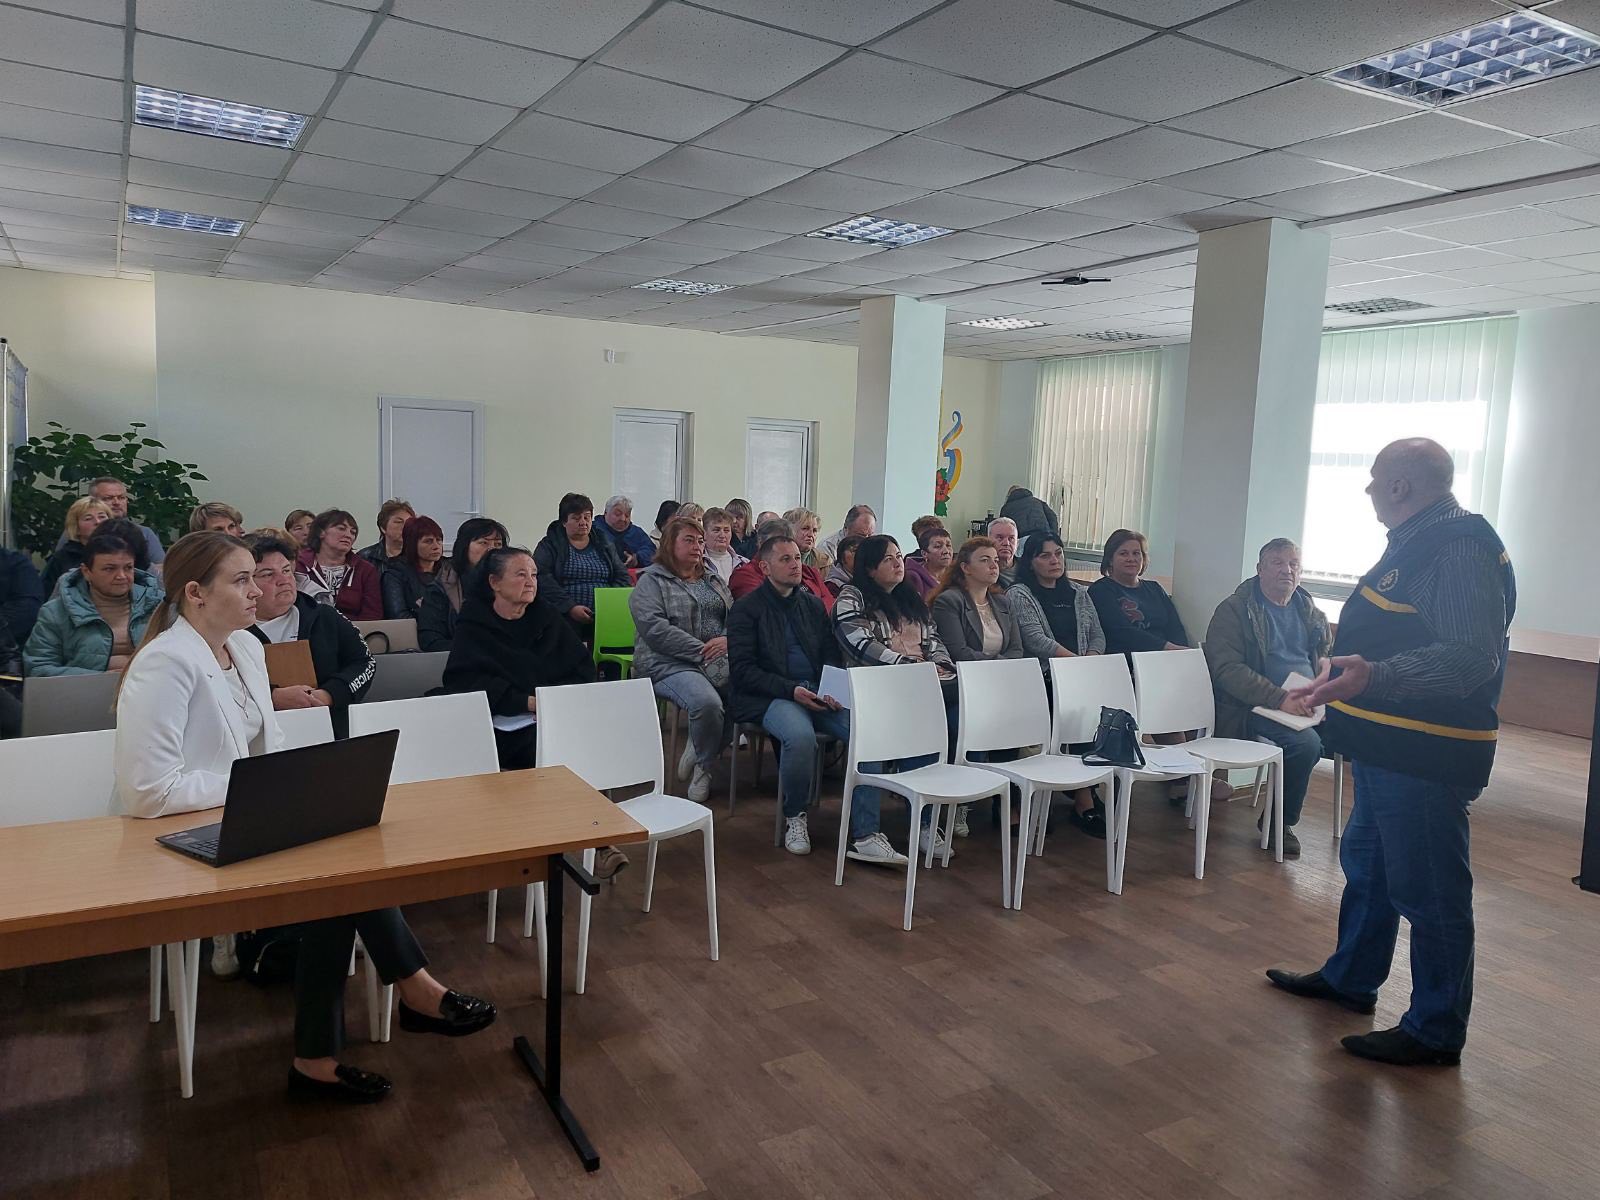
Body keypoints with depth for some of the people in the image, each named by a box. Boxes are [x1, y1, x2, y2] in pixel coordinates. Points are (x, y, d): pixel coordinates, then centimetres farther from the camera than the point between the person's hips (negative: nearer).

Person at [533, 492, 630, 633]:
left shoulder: (604, 546, 22)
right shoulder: (549, 545, 9)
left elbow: (622, 576, 18)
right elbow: (542, 578, -5)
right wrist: (569, 607, -17)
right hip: (565, 620, -4)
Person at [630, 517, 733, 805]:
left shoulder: (713, 580, 24)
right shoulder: (652, 581, 4)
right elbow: (654, 628, -11)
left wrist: (729, 639, -7)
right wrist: (701, 651, -17)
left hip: (720, 660, 6)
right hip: (670, 665, -5)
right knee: (707, 703, -35)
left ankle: (699, 755, -2)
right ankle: (703, 764, -2)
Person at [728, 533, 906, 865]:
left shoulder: (813, 604, 20)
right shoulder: (746, 609, 3)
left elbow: (831, 655, 18)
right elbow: (742, 669, -5)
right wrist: (791, 690, -17)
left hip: (817, 693, 5)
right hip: (770, 698, -5)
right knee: (800, 735, -37)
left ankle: (865, 836, -23)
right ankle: (794, 817, -9)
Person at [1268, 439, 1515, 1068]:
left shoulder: (1460, 551, -19)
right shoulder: (1418, 543, 14)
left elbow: (1469, 658, -30)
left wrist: (1373, 676, -41)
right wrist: (1350, 664, 36)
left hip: (1425, 757, -11)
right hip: (1390, 747, 11)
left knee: (1428, 891, 1)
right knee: (1366, 864, 21)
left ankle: (1436, 1030, 16)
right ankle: (1350, 979, 38)